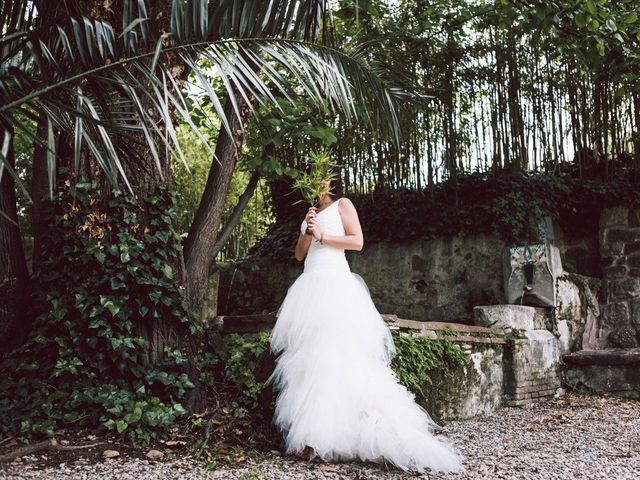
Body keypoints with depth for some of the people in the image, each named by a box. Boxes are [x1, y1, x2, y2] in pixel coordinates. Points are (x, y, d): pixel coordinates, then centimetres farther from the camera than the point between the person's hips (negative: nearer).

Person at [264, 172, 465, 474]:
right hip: (310, 283, 7)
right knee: (307, 355, -3)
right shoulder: (311, 213, 26)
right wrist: (308, 232, 2)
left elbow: (357, 242, -4)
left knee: (333, 353, -14)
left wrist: (322, 235, -6)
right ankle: (311, 429, -4)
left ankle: (329, 435, -15)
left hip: (333, 281, -7)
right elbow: (299, 254, 19)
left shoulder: (342, 204, 8)